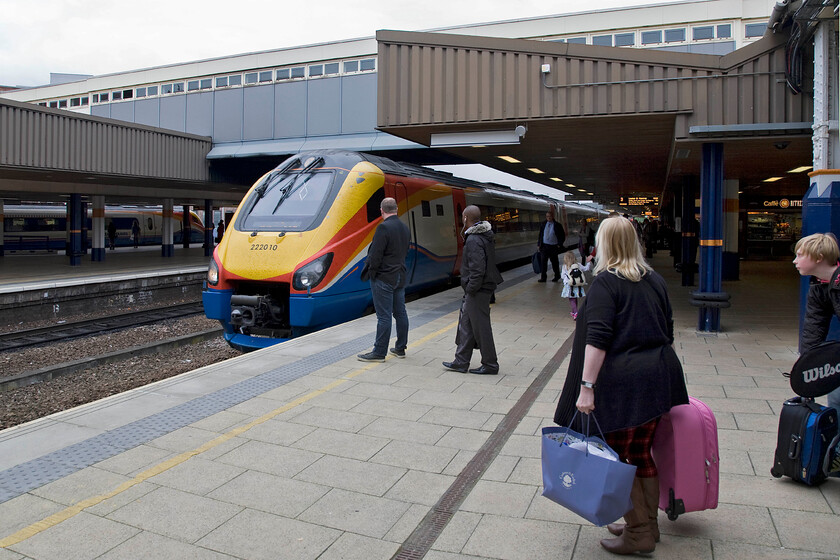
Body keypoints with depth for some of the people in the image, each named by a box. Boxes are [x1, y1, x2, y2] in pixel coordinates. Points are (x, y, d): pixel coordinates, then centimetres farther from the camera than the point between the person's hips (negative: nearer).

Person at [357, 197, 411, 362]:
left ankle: (379, 352, 1)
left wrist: (372, 268, -4)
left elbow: (375, 255, -20)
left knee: (384, 315, -5)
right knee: (400, 313, 13)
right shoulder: (405, 228, 9)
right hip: (400, 277, 8)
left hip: (383, 278, -8)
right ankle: (400, 348, 23)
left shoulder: (383, 227, -17)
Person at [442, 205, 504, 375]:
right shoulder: (486, 235, 11)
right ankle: (461, 362, 23)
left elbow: (477, 269, -26)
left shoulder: (474, 240, -20)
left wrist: (471, 289, -17)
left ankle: (490, 364, 11)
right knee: (465, 324, 15)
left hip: (477, 290, -10)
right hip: (480, 288, 10)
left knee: (481, 327, 0)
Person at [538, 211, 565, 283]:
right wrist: (538, 244, 6)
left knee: (554, 262, 10)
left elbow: (563, 236, 2)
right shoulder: (543, 224, 7)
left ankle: (557, 276, 26)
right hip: (544, 246, 2)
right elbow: (540, 235, 12)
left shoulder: (557, 225, -3)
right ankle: (543, 277, 1)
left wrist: (559, 244, -5)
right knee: (543, 261, -4)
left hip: (553, 246, -2)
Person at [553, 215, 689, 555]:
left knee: (618, 459, 6)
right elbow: (668, 331, 18)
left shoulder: (606, 282, -11)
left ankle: (638, 534, 15)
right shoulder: (654, 280, 11)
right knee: (641, 454, 19)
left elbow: (597, 338, -19)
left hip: (621, 382, -8)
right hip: (659, 376, 8)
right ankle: (648, 525, 31)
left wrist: (586, 386, -20)